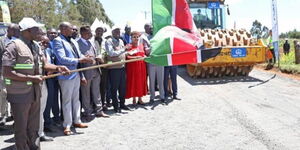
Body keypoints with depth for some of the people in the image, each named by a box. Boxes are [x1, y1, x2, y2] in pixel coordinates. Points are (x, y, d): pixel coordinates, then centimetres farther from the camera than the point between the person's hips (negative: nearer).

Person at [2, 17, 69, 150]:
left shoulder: (36, 46, 8)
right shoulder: (14, 46, -16)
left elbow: (44, 65, 15)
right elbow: (7, 73, -20)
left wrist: (57, 68, -5)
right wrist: (31, 78, -21)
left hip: (35, 92, 7)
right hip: (20, 94, -7)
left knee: (33, 127, 19)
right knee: (21, 128, 8)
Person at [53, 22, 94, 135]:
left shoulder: (73, 41, 14)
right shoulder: (58, 41, -11)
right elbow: (62, 59, -22)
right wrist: (78, 60, -26)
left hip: (76, 74, 8)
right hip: (67, 75, -8)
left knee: (76, 99, 16)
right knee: (67, 100, 1)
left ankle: (76, 121, 29)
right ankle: (67, 125, 11)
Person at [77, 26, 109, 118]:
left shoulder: (90, 42, 15)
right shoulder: (79, 43, -9)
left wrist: (99, 59, 1)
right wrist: (95, 58, -20)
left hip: (95, 70, 7)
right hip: (86, 71, -7)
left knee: (96, 92, 13)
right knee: (86, 93, 6)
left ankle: (99, 111, 22)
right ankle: (88, 112, 18)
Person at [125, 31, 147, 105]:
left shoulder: (141, 46, 13)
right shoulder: (129, 46, -3)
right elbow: (127, 57, -12)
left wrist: (145, 56, 0)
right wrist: (135, 57, -25)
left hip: (141, 66, 5)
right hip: (132, 67, -5)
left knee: (141, 82, 7)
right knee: (133, 82, 0)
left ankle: (140, 98, 17)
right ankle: (134, 99, 11)